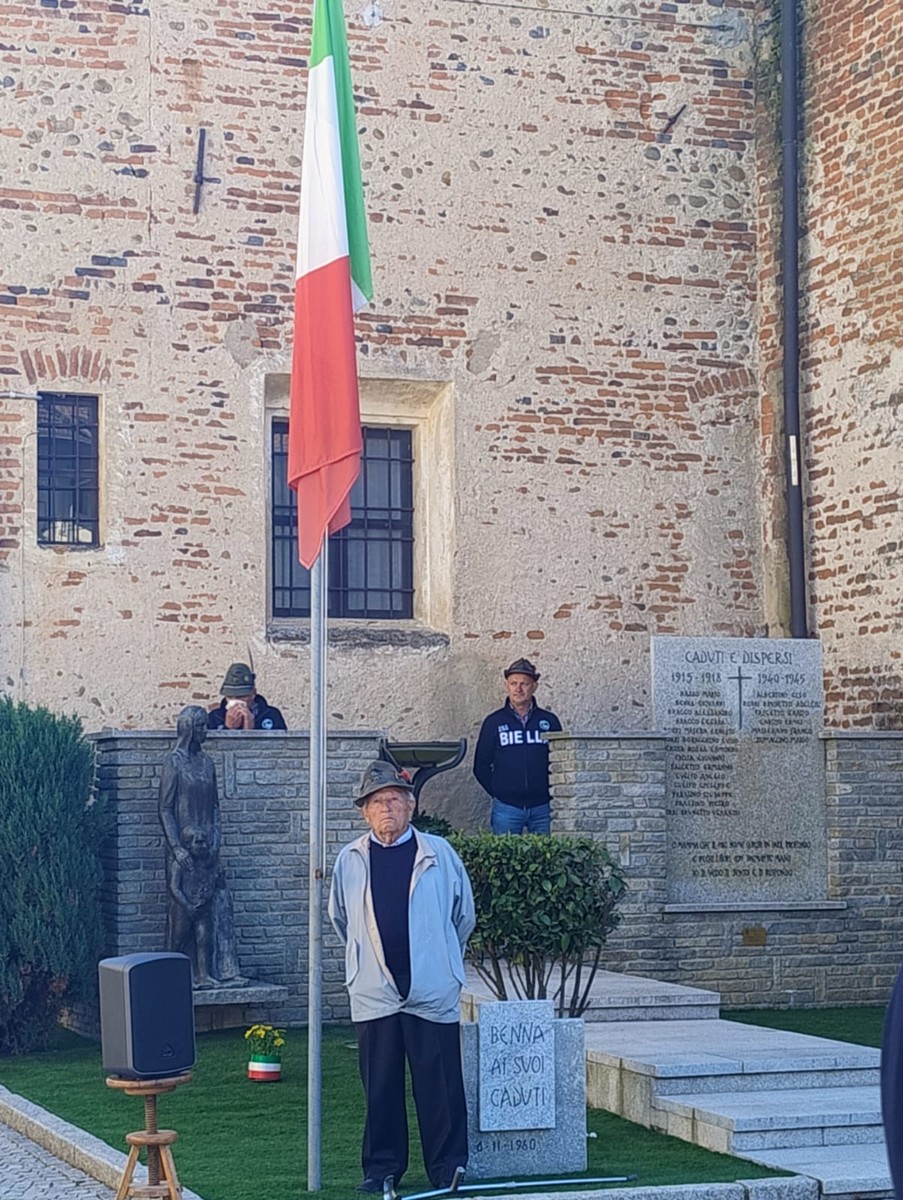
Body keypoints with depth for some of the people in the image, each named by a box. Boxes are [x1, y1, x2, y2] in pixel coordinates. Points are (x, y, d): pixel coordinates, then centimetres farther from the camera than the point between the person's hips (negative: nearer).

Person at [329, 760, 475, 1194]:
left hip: (433, 992, -1)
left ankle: (448, 1168, 8)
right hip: (374, 993, 2)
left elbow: (463, 915, 13)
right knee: (380, 1087, 6)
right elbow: (340, 919, 21)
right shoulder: (350, 860, 5)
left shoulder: (439, 854, 1)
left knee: (441, 1085, -1)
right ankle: (382, 1168, 17)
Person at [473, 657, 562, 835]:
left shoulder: (549, 721, 7)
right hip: (506, 807, -1)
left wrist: (550, 793, 3)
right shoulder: (494, 722, 6)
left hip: (542, 807, 1)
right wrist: (499, 793, 4)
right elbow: (481, 766, 9)